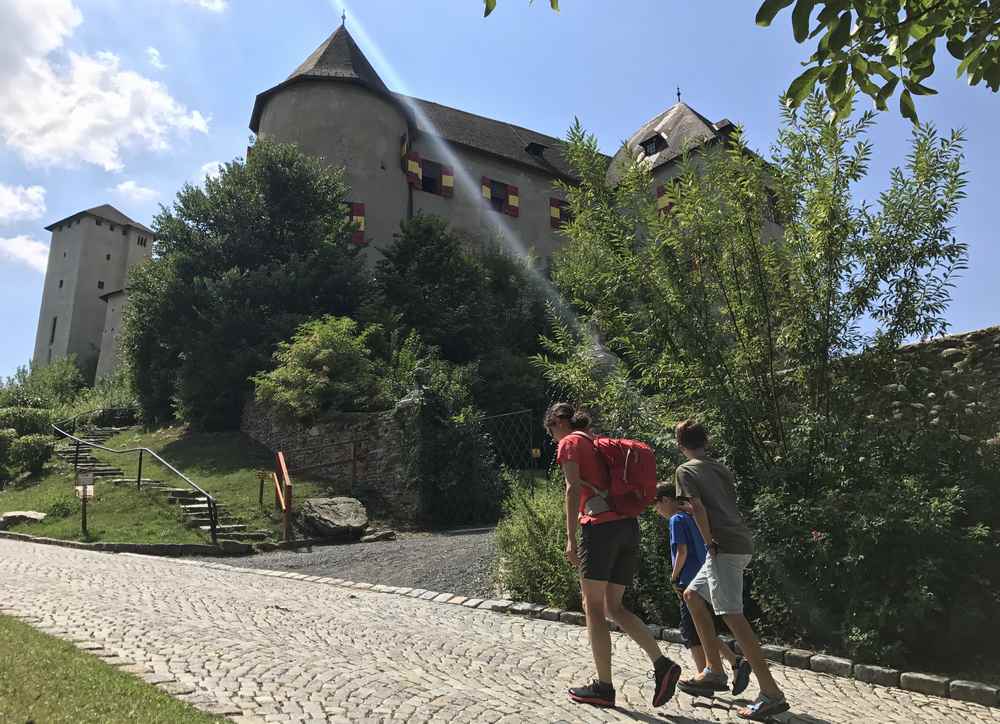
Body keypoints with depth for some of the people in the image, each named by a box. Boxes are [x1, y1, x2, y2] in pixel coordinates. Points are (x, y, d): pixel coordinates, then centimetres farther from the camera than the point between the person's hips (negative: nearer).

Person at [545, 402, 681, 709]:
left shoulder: (569, 443, 2)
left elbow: (574, 489, -11)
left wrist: (570, 539, -14)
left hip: (600, 526, -7)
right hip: (628, 525, 8)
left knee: (593, 607, 3)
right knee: (614, 607, 13)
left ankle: (604, 687, 7)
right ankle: (662, 664, 1)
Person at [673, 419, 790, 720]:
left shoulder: (685, 470, -1)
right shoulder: (721, 468, 21)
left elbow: (697, 506, -13)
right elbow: (731, 502, 19)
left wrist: (709, 543, -8)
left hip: (725, 546, -9)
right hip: (741, 541, 9)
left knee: (732, 615, -11)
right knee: (692, 595, 17)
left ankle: (772, 693, -13)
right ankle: (714, 672, 17)